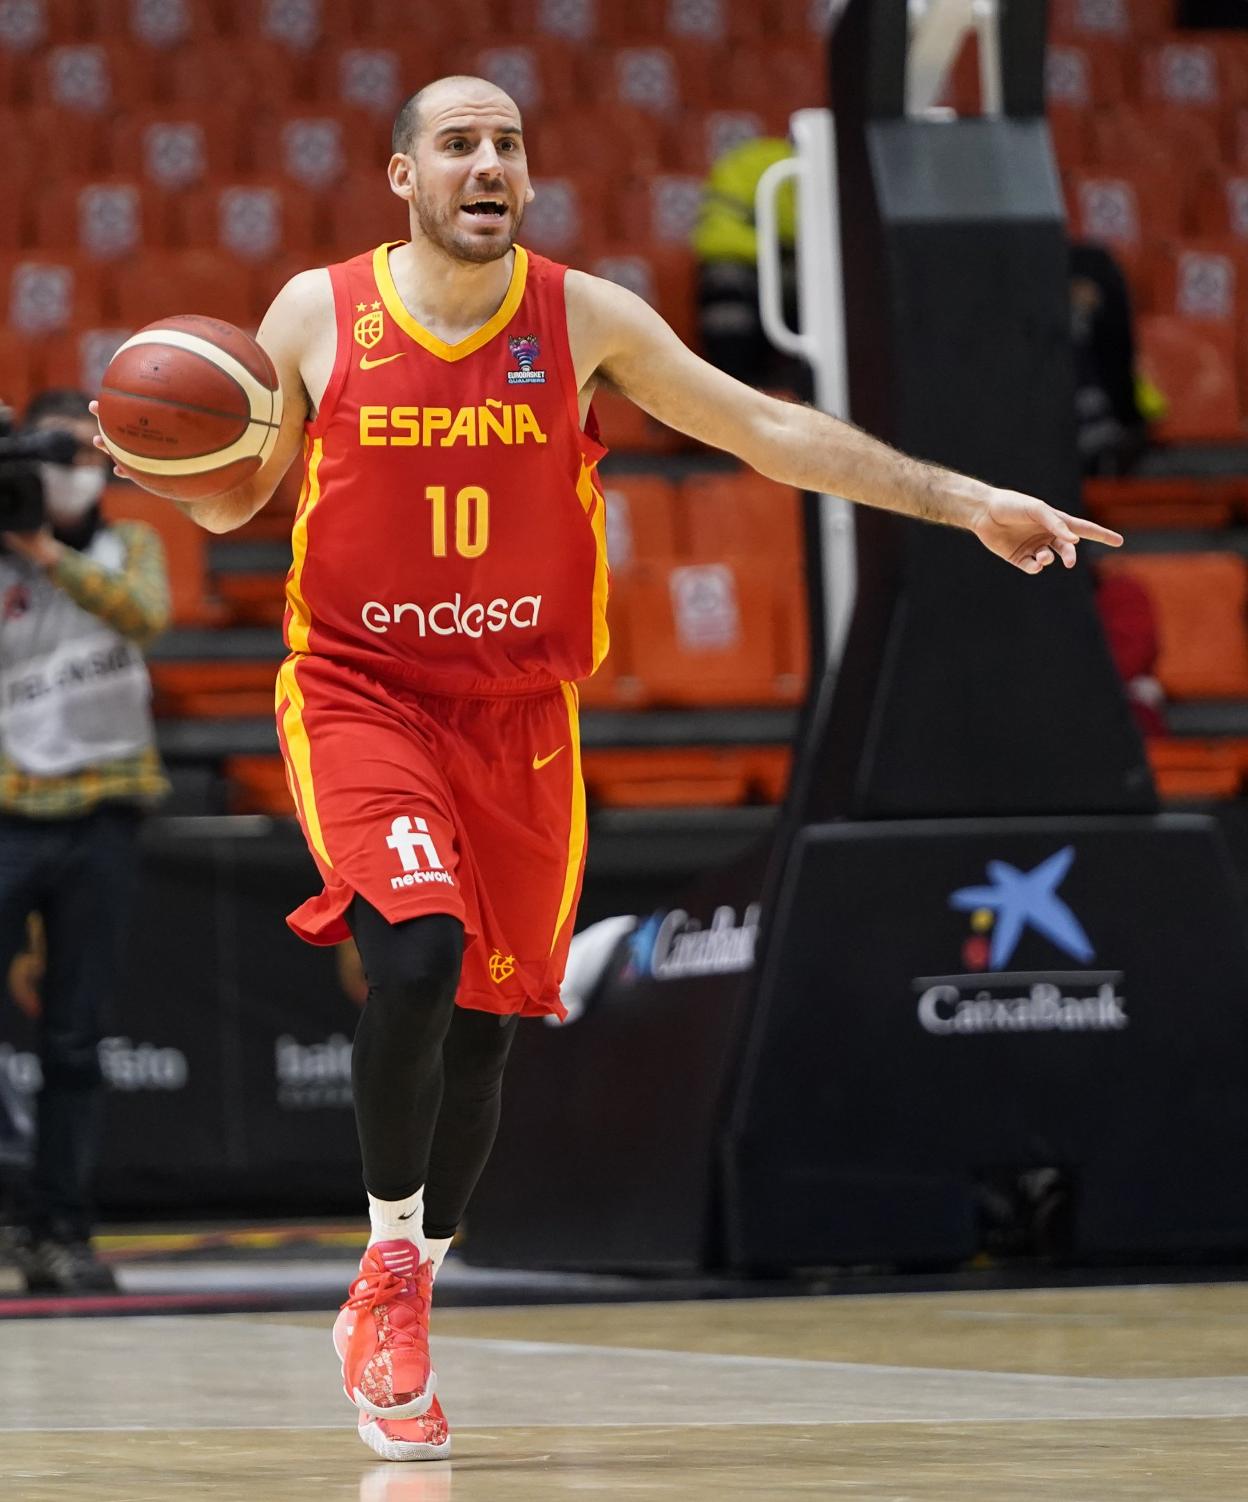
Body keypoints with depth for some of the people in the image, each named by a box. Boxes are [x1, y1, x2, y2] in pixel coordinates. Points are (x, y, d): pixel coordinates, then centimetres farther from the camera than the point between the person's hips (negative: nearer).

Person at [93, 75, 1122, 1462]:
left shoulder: (584, 317, -2)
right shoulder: (318, 314, -3)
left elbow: (767, 430, 2)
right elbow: (230, 502, 8)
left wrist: (966, 504, -3)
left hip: (516, 712, 3)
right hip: (359, 689, -3)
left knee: (483, 1023, 7)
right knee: (416, 955, -26)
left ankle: (390, 1311, 27)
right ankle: (392, 1265, -7)